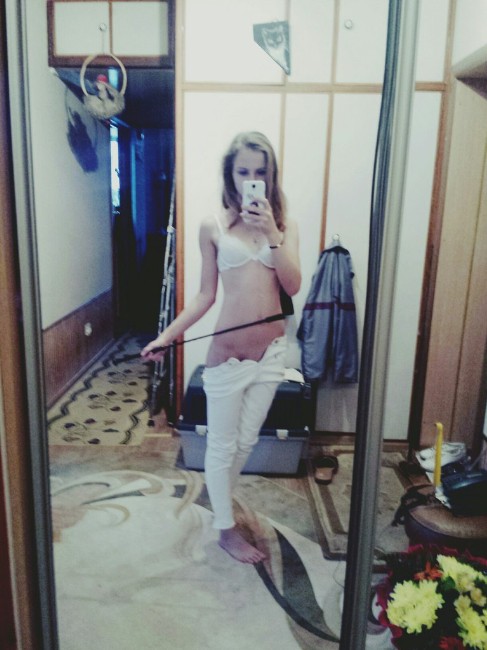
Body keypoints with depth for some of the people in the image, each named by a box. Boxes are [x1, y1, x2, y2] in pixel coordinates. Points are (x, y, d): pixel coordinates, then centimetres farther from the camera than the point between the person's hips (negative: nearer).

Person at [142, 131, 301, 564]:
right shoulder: (214, 226, -2)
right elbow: (206, 295, 1)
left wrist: (271, 233, -17)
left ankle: (220, 497, 47)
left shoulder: (285, 226, 3)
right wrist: (167, 335, -4)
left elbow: (293, 286, -10)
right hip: (228, 352, -3)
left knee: (247, 440, 19)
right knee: (222, 443, 10)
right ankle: (226, 529, 31)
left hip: (271, 350, 3)